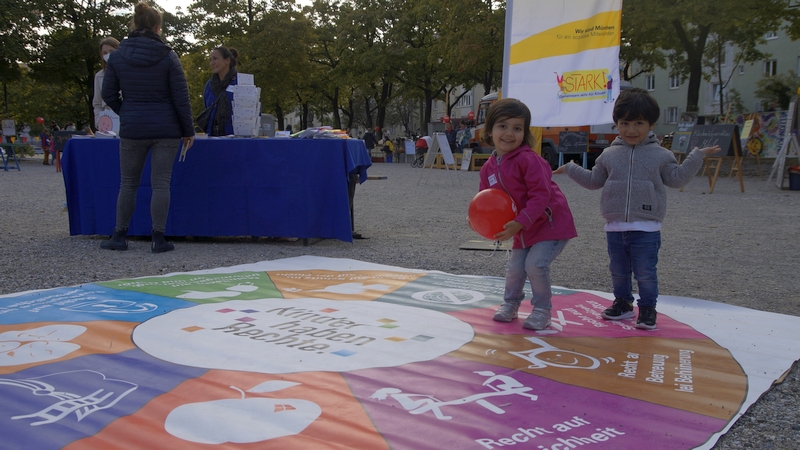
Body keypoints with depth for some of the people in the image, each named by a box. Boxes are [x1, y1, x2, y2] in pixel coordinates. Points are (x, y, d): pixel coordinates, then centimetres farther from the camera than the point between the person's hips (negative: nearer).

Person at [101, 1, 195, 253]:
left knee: (128, 183, 11)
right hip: (166, 129, -1)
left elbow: (108, 94, 4)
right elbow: (181, 97, -4)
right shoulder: (168, 57, -4)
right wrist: (188, 130, 1)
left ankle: (119, 237, 16)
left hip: (132, 129, 2)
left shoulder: (117, 57, 1)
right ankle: (158, 239, 3)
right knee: (161, 184, 2)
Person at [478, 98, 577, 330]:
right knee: (514, 268, 7)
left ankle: (542, 309, 5)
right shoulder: (488, 168, 1)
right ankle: (510, 303, 34)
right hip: (523, 229, 7)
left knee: (536, 264, -17)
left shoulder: (528, 160, -23)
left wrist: (519, 223, -31)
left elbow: (541, 195, -27)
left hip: (550, 222, -7)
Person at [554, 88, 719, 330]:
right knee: (618, 270, 14)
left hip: (646, 228, -3)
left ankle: (647, 308, 15)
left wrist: (697, 156, -3)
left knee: (645, 272, 0)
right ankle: (622, 303, 31)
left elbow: (677, 178, 3)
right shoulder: (609, 155, 9)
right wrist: (571, 169, 17)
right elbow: (594, 180, 18)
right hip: (615, 227, 3)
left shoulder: (660, 155, 2)